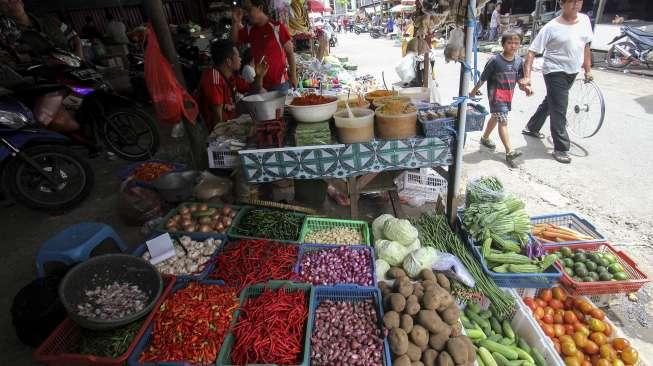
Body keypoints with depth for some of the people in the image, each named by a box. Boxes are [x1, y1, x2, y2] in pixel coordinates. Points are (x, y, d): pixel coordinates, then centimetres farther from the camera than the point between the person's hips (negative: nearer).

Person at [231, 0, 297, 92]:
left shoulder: (277, 27, -8)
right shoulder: (250, 30, 8)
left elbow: (290, 53, -6)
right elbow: (235, 40, 19)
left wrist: (293, 76, -9)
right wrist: (236, 22, 3)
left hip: (279, 83, -5)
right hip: (258, 82, 5)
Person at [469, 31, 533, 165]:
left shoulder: (519, 61, 2)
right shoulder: (495, 60, -14)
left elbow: (520, 79, 8)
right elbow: (483, 78, -6)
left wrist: (526, 87, -11)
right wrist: (474, 90, 3)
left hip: (509, 95, 6)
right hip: (496, 94, -6)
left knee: (496, 117, 21)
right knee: (503, 120, -13)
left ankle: (485, 138, 43)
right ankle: (509, 151, -17)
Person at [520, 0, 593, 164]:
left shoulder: (585, 20, 5)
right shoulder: (552, 27, -14)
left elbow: (585, 46, 15)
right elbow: (532, 52, -16)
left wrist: (588, 70, 16)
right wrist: (527, 76, -27)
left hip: (572, 72, 7)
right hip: (555, 72, -7)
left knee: (550, 102, 20)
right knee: (559, 111, -5)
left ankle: (531, 128, 40)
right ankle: (561, 148, 5)